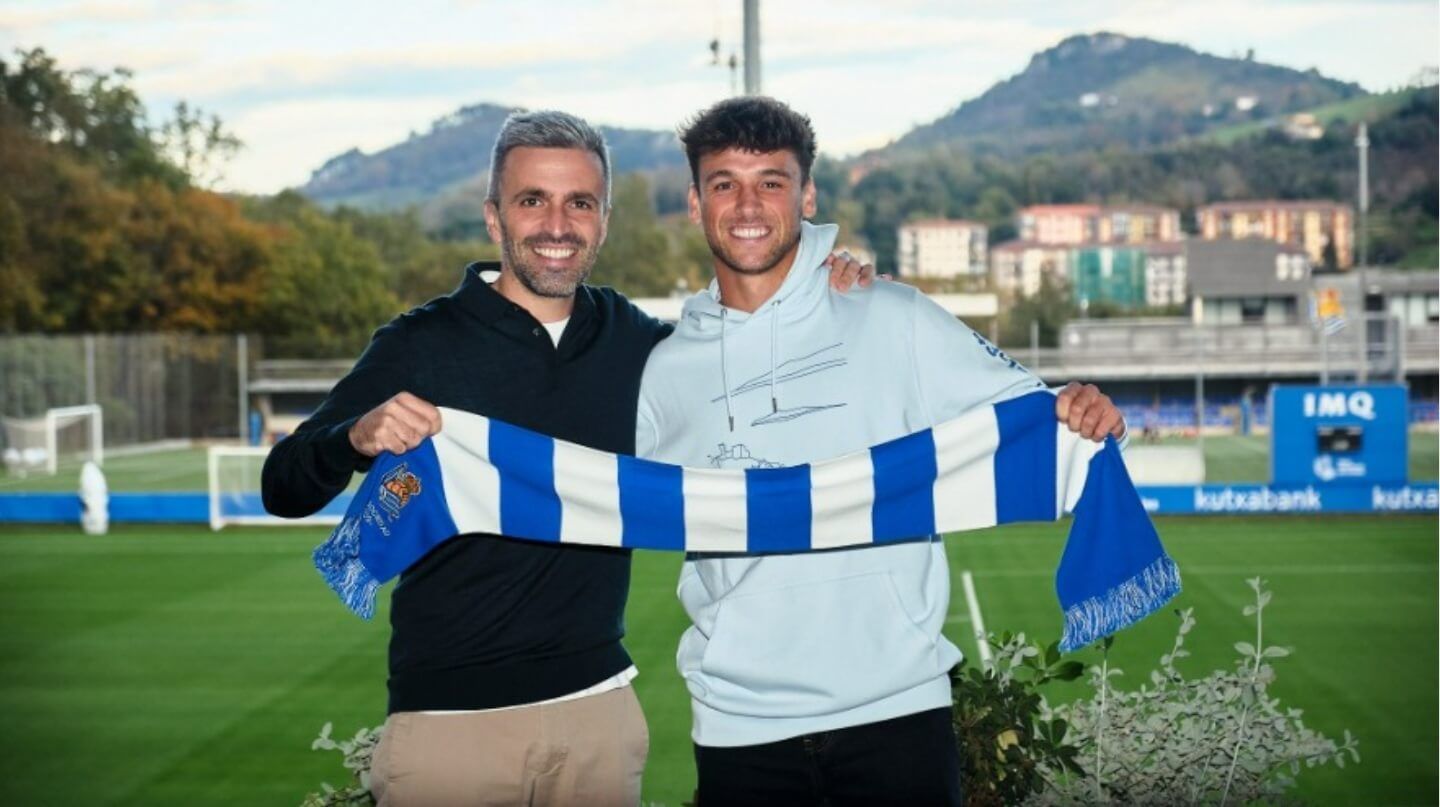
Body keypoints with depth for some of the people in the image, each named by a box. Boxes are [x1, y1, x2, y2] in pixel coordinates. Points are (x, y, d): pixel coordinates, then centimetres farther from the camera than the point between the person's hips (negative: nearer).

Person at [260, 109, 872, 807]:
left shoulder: (632, 340, 5)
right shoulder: (420, 345, -6)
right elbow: (283, 490, -8)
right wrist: (357, 436, -29)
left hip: (598, 704, 3)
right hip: (448, 717, -3)